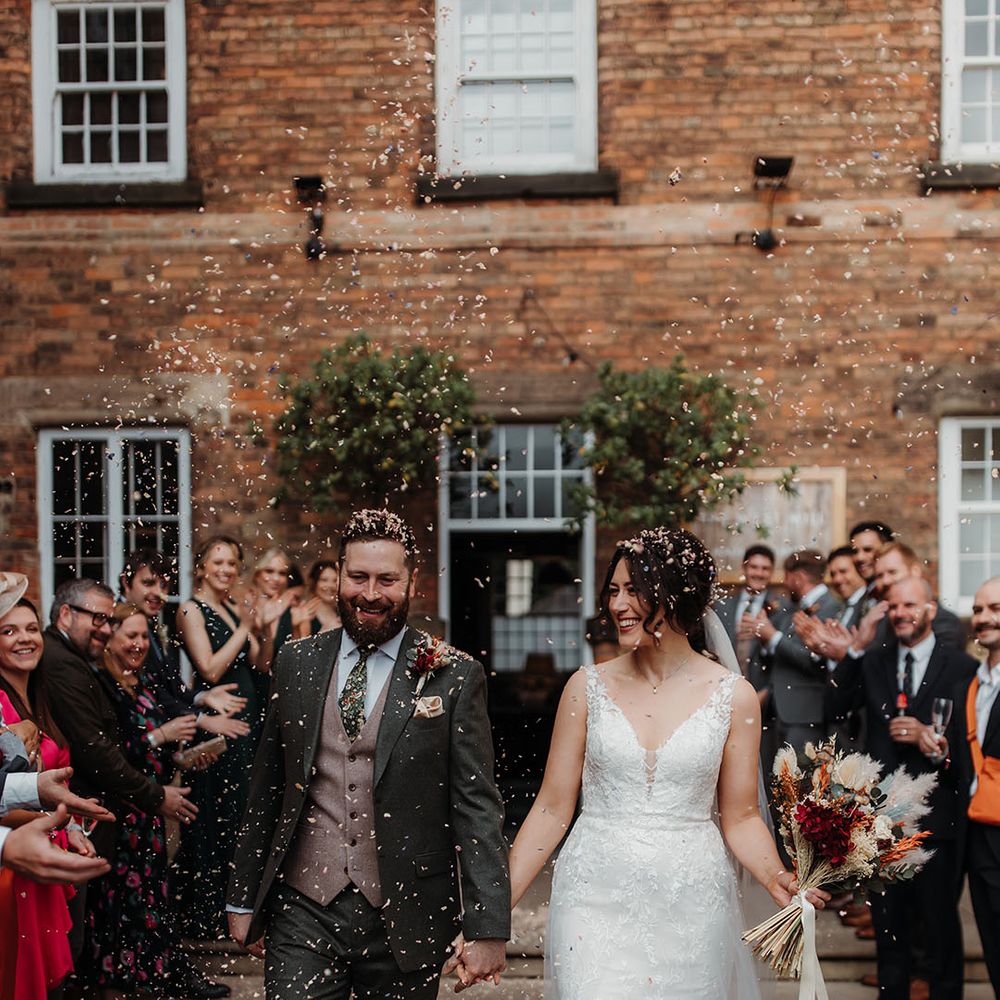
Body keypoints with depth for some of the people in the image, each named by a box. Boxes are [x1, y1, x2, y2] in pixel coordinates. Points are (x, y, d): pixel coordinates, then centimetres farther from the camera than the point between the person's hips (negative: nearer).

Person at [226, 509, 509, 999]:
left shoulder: (454, 677, -3)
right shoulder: (295, 663, 6)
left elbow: (477, 806, -5)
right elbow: (266, 788, 12)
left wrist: (488, 929, -9)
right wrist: (243, 899, 13)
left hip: (403, 918, -2)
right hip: (303, 910, 2)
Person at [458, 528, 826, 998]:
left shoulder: (733, 696, -1)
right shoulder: (588, 687, 0)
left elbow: (740, 817, 2)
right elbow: (552, 809, 2)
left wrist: (777, 879, -18)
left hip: (691, 907, 0)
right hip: (596, 902, 0)